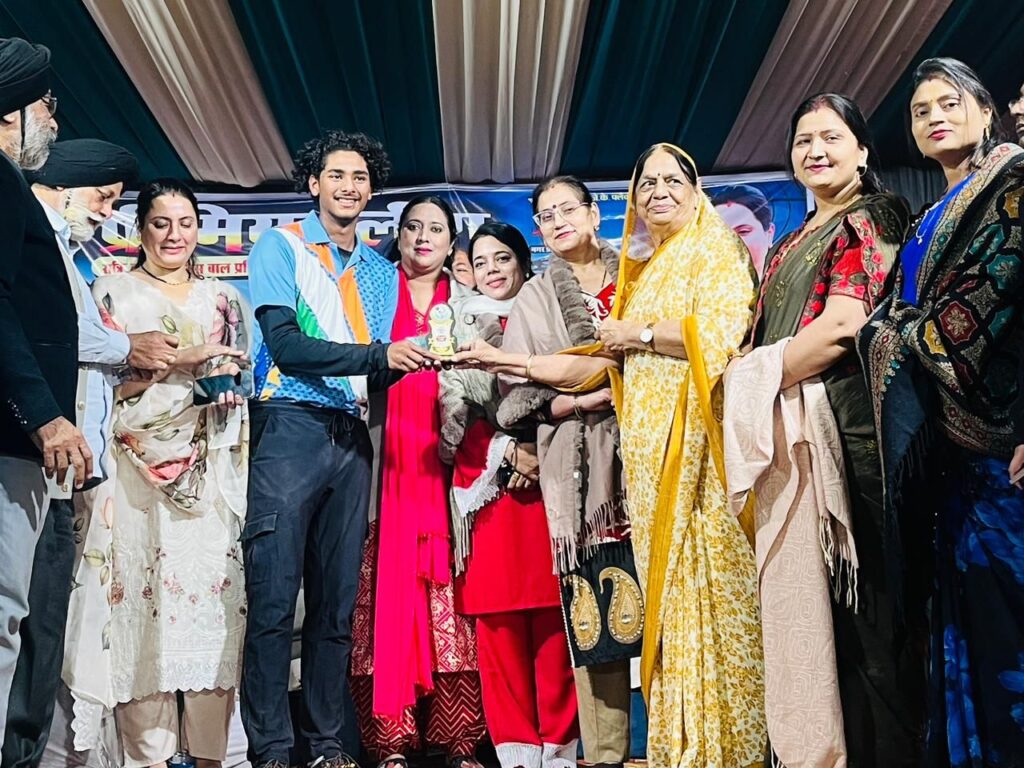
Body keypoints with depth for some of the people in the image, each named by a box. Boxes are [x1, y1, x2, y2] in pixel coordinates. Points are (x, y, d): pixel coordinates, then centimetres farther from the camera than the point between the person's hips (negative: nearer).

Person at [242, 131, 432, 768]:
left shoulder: (382, 272, 18)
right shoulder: (280, 247, 3)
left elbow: (381, 370, 15)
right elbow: (284, 344, -11)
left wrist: (412, 361, -8)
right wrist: (378, 356, -18)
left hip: (352, 436, 5)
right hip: (291, 428, -5)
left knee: (339, 596, 7)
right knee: (275, 594, -6)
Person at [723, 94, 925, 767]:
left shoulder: (867, 220, -2)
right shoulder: (792, 244, 23)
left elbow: (843, 325, -15)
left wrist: (758, 377, -9)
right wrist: (753, 390, 9)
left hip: (842, 423, -8)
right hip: (788, 432, 8)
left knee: (854, 593, -6)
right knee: (800, 593, 8)